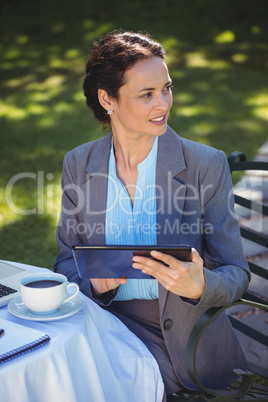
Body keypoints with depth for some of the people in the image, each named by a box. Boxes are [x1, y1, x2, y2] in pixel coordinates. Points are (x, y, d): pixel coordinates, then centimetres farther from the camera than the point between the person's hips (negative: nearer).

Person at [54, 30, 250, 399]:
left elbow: (236, 275, -4)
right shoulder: (79, 164, 2)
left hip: (188, 343, -3)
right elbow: (67, 259, 9)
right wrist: (95, 282, -14)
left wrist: (199, 286, -27)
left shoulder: (207, 165, -6)